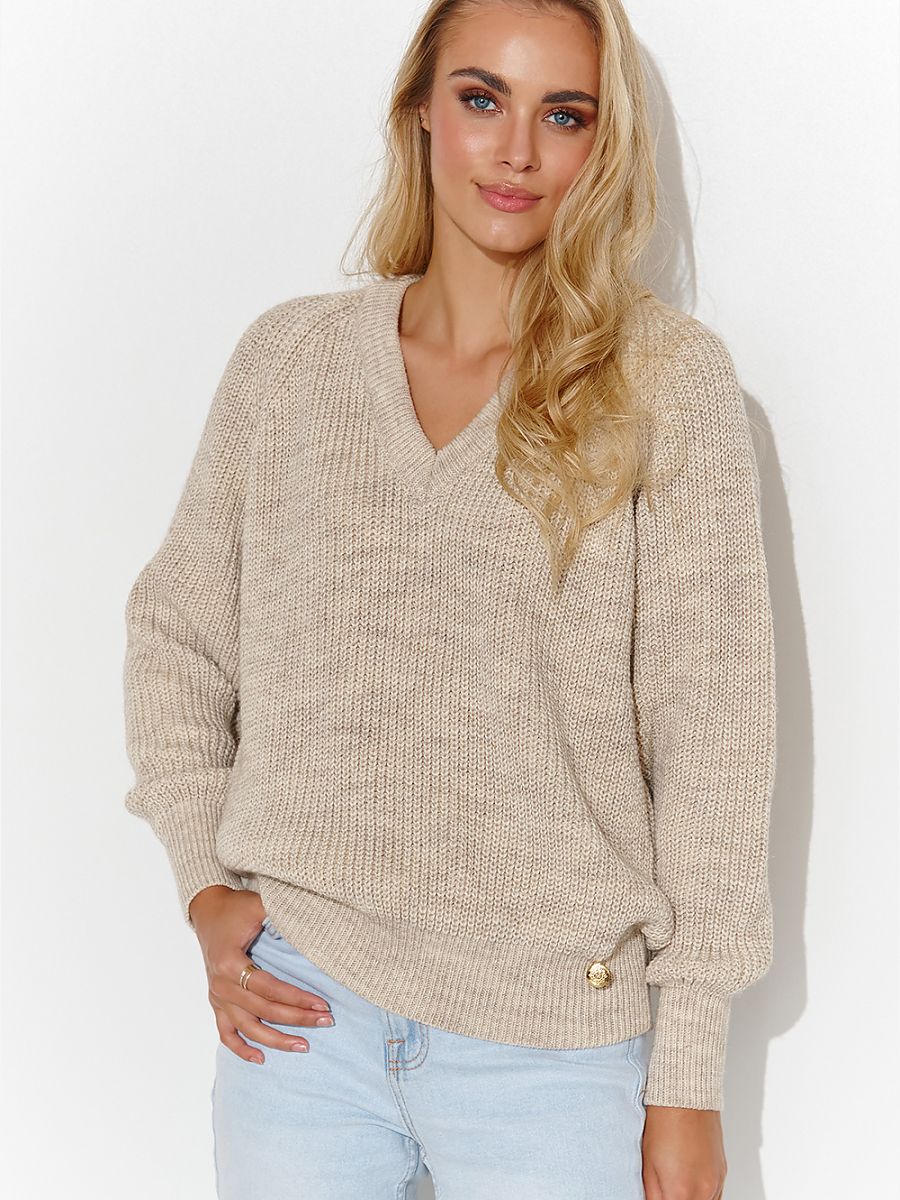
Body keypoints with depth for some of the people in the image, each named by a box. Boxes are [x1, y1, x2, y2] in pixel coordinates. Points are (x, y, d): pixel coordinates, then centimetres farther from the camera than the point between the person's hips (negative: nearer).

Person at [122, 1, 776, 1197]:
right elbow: (175, 629, 13)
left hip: (551, 1044, -2)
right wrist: (206, 883, 2)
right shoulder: (289, 355, 3)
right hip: (299, 1008, 2)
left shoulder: (665, 374, -4)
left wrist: (690, 1078, -6)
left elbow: (711, 731, -6)